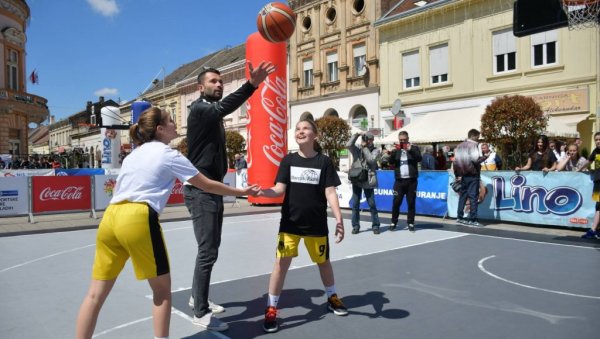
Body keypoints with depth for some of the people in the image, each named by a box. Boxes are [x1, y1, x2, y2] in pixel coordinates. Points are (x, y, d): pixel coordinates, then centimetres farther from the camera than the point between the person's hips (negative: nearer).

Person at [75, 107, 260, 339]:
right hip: (138, 219, -7)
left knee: (96, 294, 10)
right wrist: (242, 191, 16)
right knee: (162, 288, 10)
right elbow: (207, 185, 6)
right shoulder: (169, 155, 3)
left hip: (110, 218, 7)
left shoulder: (133, 154, 23)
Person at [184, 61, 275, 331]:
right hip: (200, 190, -10)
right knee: (208, 250, -8)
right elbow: (222, 108, -35)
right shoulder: (199, 109, -13)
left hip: (213, 189, 10)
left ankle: (197, 297, 32)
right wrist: (251, 85, -48)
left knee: (212, 247, 17)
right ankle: (201, 313, 3)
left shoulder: (213, 115, 17)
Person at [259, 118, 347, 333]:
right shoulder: (288, 160, -2)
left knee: (323, 261, 18)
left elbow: (330, 192, -7)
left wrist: (339, 219, -15)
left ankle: (332, 298, 43)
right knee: (281, 263, -5)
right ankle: (271, 309, 9)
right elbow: (279, 190, -6)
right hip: (290, 222, 0)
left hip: (316, 223, 0)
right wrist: (261, 191, -25)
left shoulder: (324, 162, -5)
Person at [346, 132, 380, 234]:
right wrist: (356, 135, -10)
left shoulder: (375, 150, 3)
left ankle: (375, 225, 14)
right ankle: (355, 226, 15)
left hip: (368, 182, -2)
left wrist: (365, 147, -8)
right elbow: (348, 145, -10)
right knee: (355, 204, 6)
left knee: (372, 204, 3)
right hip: (356, 181, 2)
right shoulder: (357, 150, 7)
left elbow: (371, 159, -14)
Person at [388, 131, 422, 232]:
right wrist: (395, 151, -16)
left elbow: (419, 158, -10)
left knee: (411, 202, 3)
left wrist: (410, 150, -22)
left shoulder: (414, 148, 6)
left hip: (411, 180, -1)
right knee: (396, 202, -1)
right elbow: (391, 161, -2)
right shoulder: (396, 150, 12)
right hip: (399, 180, 1)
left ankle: (410, 223, 11)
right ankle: (394, 222, 8)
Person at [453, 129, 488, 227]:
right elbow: (475, 159, -19)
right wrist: (484, 157, -1)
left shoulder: (459, 146, 13)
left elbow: (456, 161, 12)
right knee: (473, 196, -4)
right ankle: (473, 219, -5)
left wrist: (457, 175, 15)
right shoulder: (473, 145, -9)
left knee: (463, 195, 12)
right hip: (472, 174, -7)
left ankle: (459, 217, 13)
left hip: (463, 174, 7)